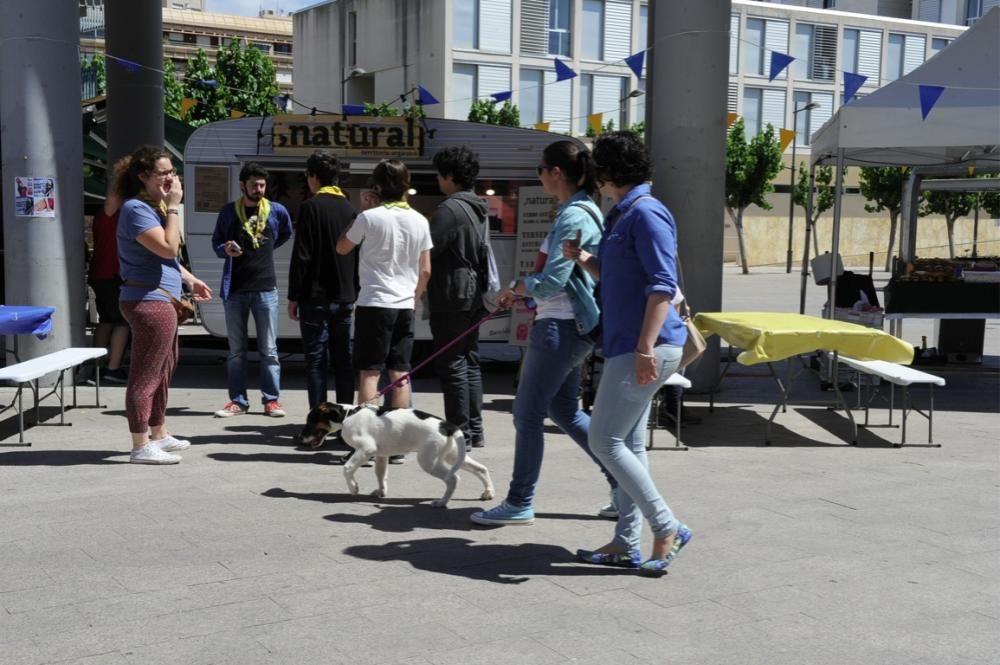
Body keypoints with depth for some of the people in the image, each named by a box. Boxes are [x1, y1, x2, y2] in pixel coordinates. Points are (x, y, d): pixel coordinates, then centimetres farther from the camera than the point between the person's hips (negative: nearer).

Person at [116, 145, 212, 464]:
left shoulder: (153, 207, 16)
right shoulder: (137, 209, -16)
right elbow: (169, 248, -26)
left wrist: (190, 280, 24)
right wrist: (173, 207, -18)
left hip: (161, 300, 11)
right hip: (148, 302, -11)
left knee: (164, 369, 19)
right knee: (146, 373, -7)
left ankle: (159, 434, 32)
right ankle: (141, 447, -2)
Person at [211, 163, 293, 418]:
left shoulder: (277, 211, 4)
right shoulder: (228, 211, 2)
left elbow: (286, 234, 23)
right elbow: (216, 243, 9)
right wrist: (225, 249, -12)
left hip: (265, 289, 0)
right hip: (234, 289, 0)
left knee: (269, 349, 2)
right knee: (236, 350, 6)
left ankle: (271, 400, 9)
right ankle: (238, 401, 12)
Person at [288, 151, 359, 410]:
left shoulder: (311, 207, -9)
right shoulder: (349, 208, 10)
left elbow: (301, 256, -12)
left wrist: (294, 296, -6)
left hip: (316, 298, -5)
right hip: (344, 298, 6)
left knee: (316, 359, -1)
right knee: (343, 358, 9)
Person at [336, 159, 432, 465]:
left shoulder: (370, 217, -9)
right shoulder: (420, 221, 4)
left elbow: (342, 248, 7)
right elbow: (425, 271, 7)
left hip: (374, 303, -4)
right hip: (405, 306, 4)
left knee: (369, 373, 0)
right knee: (399, 375, 8)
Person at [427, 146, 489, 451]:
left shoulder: (450, 209, -16)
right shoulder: (480, 210, 13)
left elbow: (426, 251, -18)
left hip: (451, 298, -9)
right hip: (474, 296, 9)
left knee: (452, 366, -4)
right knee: (470, 363, 15)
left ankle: (461, 433, -2)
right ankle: (475, 430, 20)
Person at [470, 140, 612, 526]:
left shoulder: (572, 217, -17)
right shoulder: (585, 211, 14)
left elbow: (551, 282, -21)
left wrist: (515, 288, -3)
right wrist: (525, 293, 15)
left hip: (561, 328, -10)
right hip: (572, 325, 10)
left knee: (528, 412, -1)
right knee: (564, 410, 18)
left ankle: (520, 504, 9)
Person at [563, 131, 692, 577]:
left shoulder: (646, 214, -13)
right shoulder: (621, 215, 18)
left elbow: (663, 284, -20)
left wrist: (646, 347, -26)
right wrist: (585, 260, 11)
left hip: (648, 347, -10)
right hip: (626, 345, 10)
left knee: (605, 441, -8)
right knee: (628, 444, 12)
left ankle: (667, 529, -1)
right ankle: (626, 544, 19)